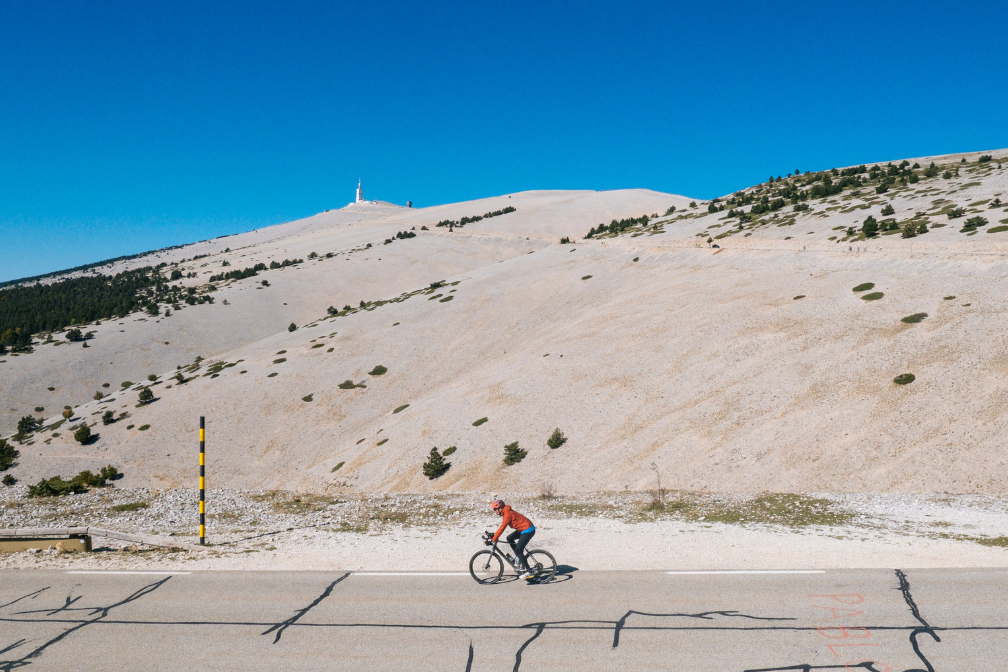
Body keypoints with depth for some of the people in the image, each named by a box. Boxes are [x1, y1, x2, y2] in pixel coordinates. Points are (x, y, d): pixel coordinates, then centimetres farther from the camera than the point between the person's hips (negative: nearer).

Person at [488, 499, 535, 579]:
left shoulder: (508, 514, -21)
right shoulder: (506, 512, 9)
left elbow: (502, 528, -25)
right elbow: (502, 526, 21)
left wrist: (492, 540, -24)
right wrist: (494, 535, 19)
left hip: (528, 530, -10)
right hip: (523, 529, 10)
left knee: (518, 550, -10)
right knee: (509, 538, 14)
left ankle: (528, 571, -8)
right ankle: (519, 557, 17)